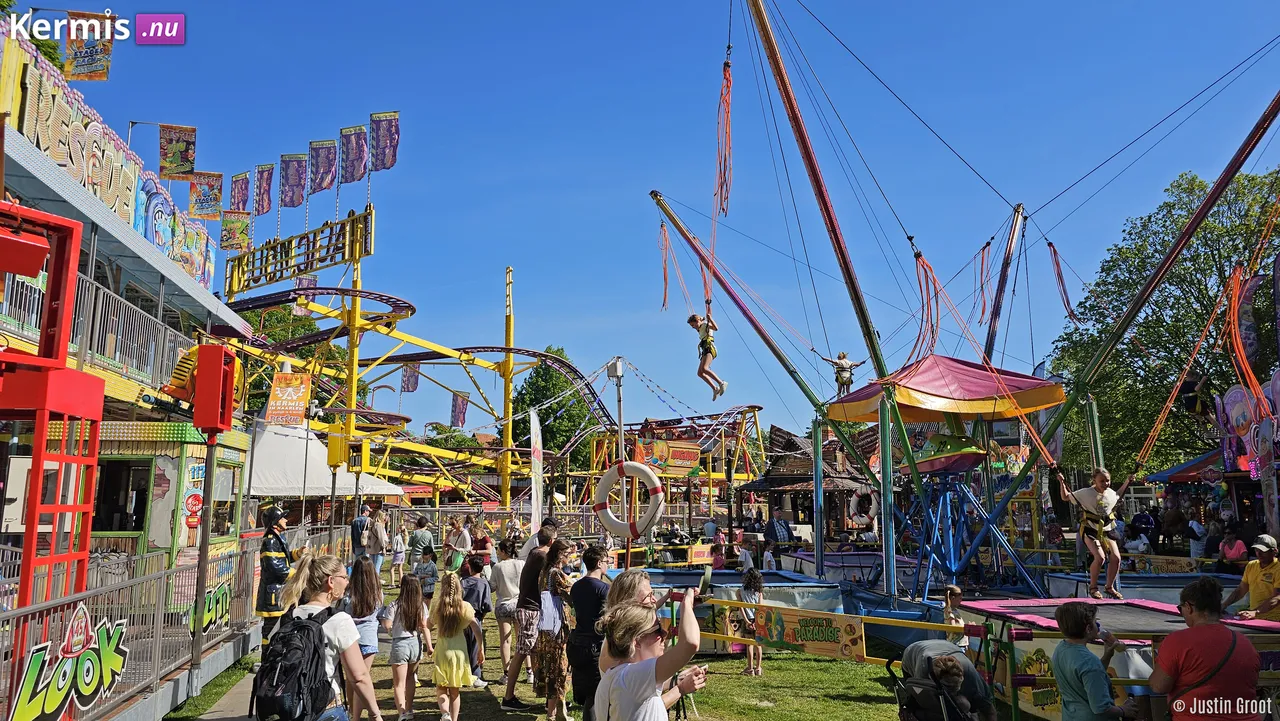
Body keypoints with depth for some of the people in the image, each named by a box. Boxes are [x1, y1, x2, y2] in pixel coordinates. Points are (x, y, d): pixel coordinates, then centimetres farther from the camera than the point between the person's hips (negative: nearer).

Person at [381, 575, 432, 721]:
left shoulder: (395, 605, -14)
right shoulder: (421, 605, -4)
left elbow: (387, 626, -15)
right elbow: (424, 627, -6)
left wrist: (382, 620, 5)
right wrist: (429, 646, -3)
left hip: (399, 644, -4)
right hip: (416, 643, 4)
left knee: (399, 683, 5)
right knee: (410, 677, 23)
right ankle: (409, 709, 30)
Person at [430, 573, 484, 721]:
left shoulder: (437, 606, -8)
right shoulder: (465, 606, -6)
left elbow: (431, 623, 6)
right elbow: (476, 628, -7)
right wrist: (481, 649, 1)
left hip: (442, 650, -1)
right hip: (459, 650, 1)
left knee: (441, 688, 9)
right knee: (455, 691, 15)